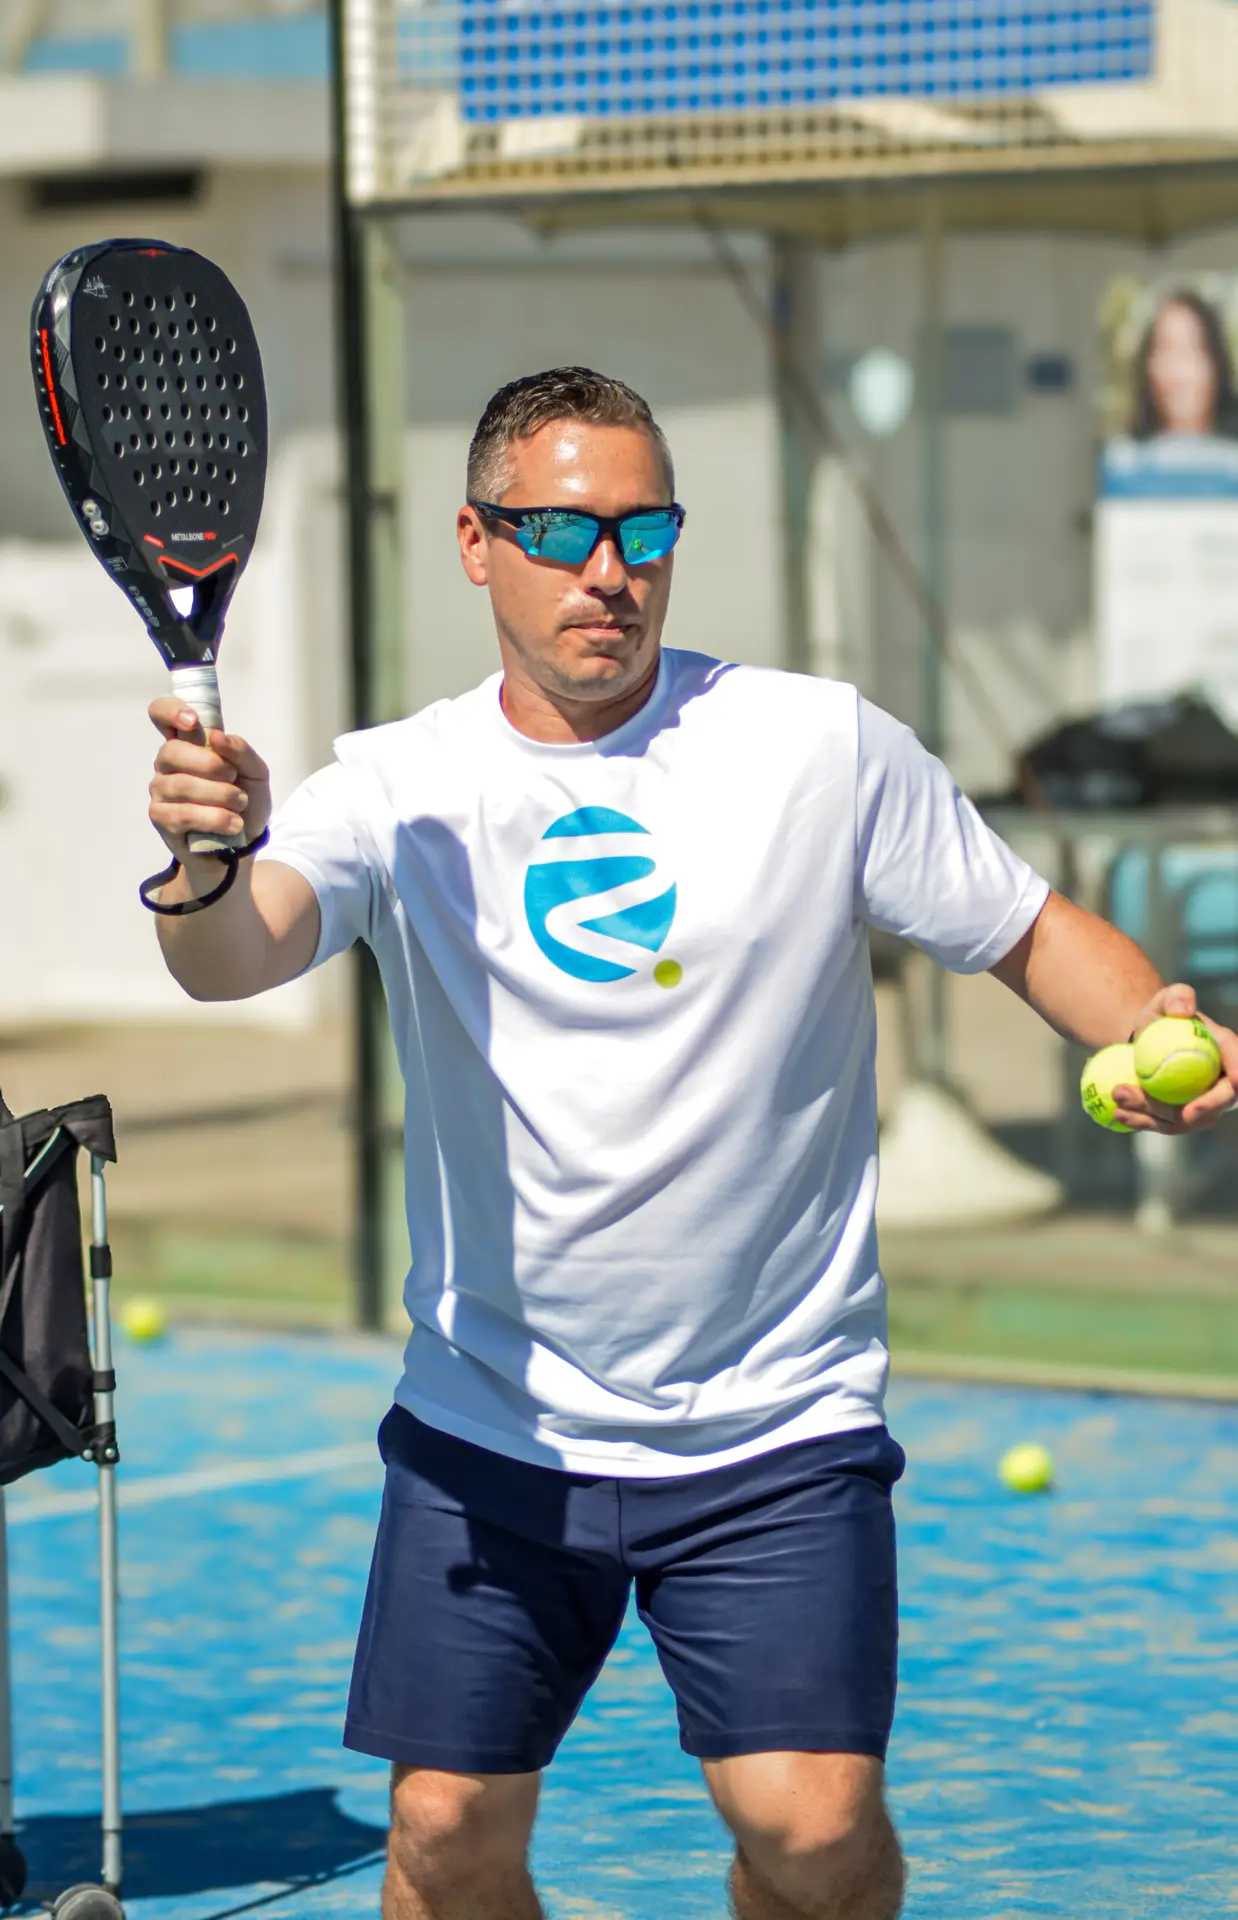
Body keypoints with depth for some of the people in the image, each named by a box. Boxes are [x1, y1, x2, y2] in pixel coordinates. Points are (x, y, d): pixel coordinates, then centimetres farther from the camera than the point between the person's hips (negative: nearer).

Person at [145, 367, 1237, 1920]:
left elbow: (1028, 931, 5)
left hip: (776, 1430, -1)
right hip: (490, 1432, 1)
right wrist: (209, 861, -44)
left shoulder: (823, 747, -4)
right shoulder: (400, 787, -3)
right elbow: (234, 960, -20)